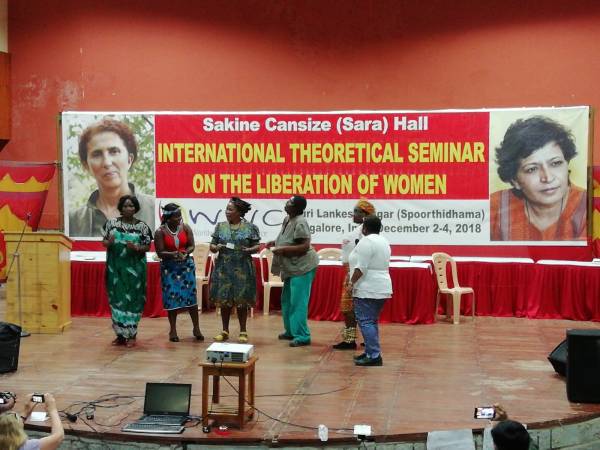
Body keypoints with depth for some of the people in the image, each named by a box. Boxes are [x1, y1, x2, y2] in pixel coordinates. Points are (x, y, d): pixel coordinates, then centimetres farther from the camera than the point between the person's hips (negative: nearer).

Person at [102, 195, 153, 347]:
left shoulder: (142, 226, -1)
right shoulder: (111, 223, 4)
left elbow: (148, 246, 1)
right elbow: (104, 241, 8)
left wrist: (136, 248, -18)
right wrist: (109, 243, -14)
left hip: (134, 267, -1)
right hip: (115, 266, 2)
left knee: (133, 298, 0)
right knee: (117, 298, 2)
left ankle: (131, 335, 8)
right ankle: (121, 334, 11)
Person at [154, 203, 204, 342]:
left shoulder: (186, 228, -1)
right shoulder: (160, 232, -8)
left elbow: (192, 246, 1)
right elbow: (160, 253, -10)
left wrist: (185, 253, -19)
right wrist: (174, 254, -24)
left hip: (186, 265, 2)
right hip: (169, 268, -2)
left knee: (190, 295, 0)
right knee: (171, 297, -1)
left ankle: (196, 328, 8)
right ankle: (173, 330, 10)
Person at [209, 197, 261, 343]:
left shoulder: (250, 227, 0)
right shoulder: (220, 226, 8)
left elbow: (257, 246, 2)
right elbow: (212, 245, 9)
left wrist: (250, 250, -18)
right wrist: (216, 247, -13)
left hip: (242, 269, -2)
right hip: (223, 268, 3)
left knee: (241, 300, 1)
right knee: (224, 299, 5)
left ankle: (243, 332, 12)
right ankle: (225, 331, 15)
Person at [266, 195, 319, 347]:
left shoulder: (299, 223, -20)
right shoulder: (287, 220, 9)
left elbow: (305, 246, -24)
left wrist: (283, 250, -24)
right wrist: (275, 242, 8)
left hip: (302, 267, -10)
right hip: (291, 268, 10)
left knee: (298, 302, -9)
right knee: (287, 300, 16)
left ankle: (302, 336, -3)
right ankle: (290, 331, 28)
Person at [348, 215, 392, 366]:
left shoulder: (366, 241, -13)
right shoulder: (384, 241, 15)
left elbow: (361, 267, -20)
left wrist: (351, 283, -13)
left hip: (367, 290, -9)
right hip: (382, 288, 9)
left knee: (365, 322, -8)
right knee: (371, 321, 15)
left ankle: (374, 356, -11)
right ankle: (371, 352, 17)